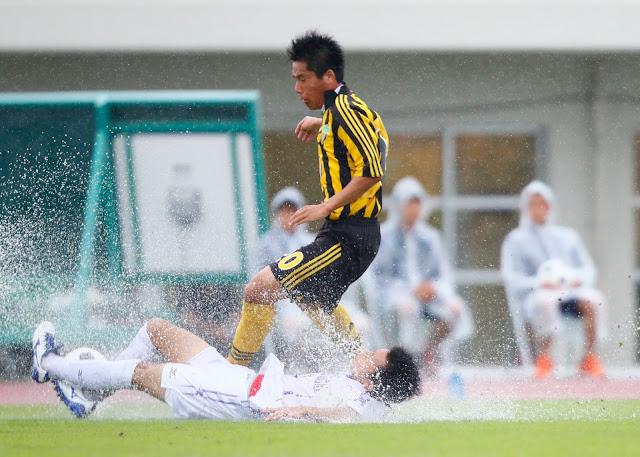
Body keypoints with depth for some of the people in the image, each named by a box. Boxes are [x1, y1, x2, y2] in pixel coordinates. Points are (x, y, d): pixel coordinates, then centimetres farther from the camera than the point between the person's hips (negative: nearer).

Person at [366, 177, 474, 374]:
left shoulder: (430, 237, 13)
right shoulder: (385, 236, -1)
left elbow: (444, 275, 14)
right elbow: (380, 277, -6)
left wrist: (435, 288, -10)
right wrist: (411, 290, -17)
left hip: (428, 294, 4)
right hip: (392, 295, -4)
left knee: (455, 307, -24)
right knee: (405, 307, -39)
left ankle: (430, 349, 0)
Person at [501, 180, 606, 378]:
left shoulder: (567, 236, 25)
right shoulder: (516, 240, 16)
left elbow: (588, 269, 20)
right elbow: (511, 278, 4)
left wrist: (579, 279, -5)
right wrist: (538, 283, -14)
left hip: (571, 291, 3)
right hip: (534, 294, -3)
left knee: (594, 299, -31)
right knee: (546, 301, -40)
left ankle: (590, 358, -23)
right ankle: (543, 358, -29)